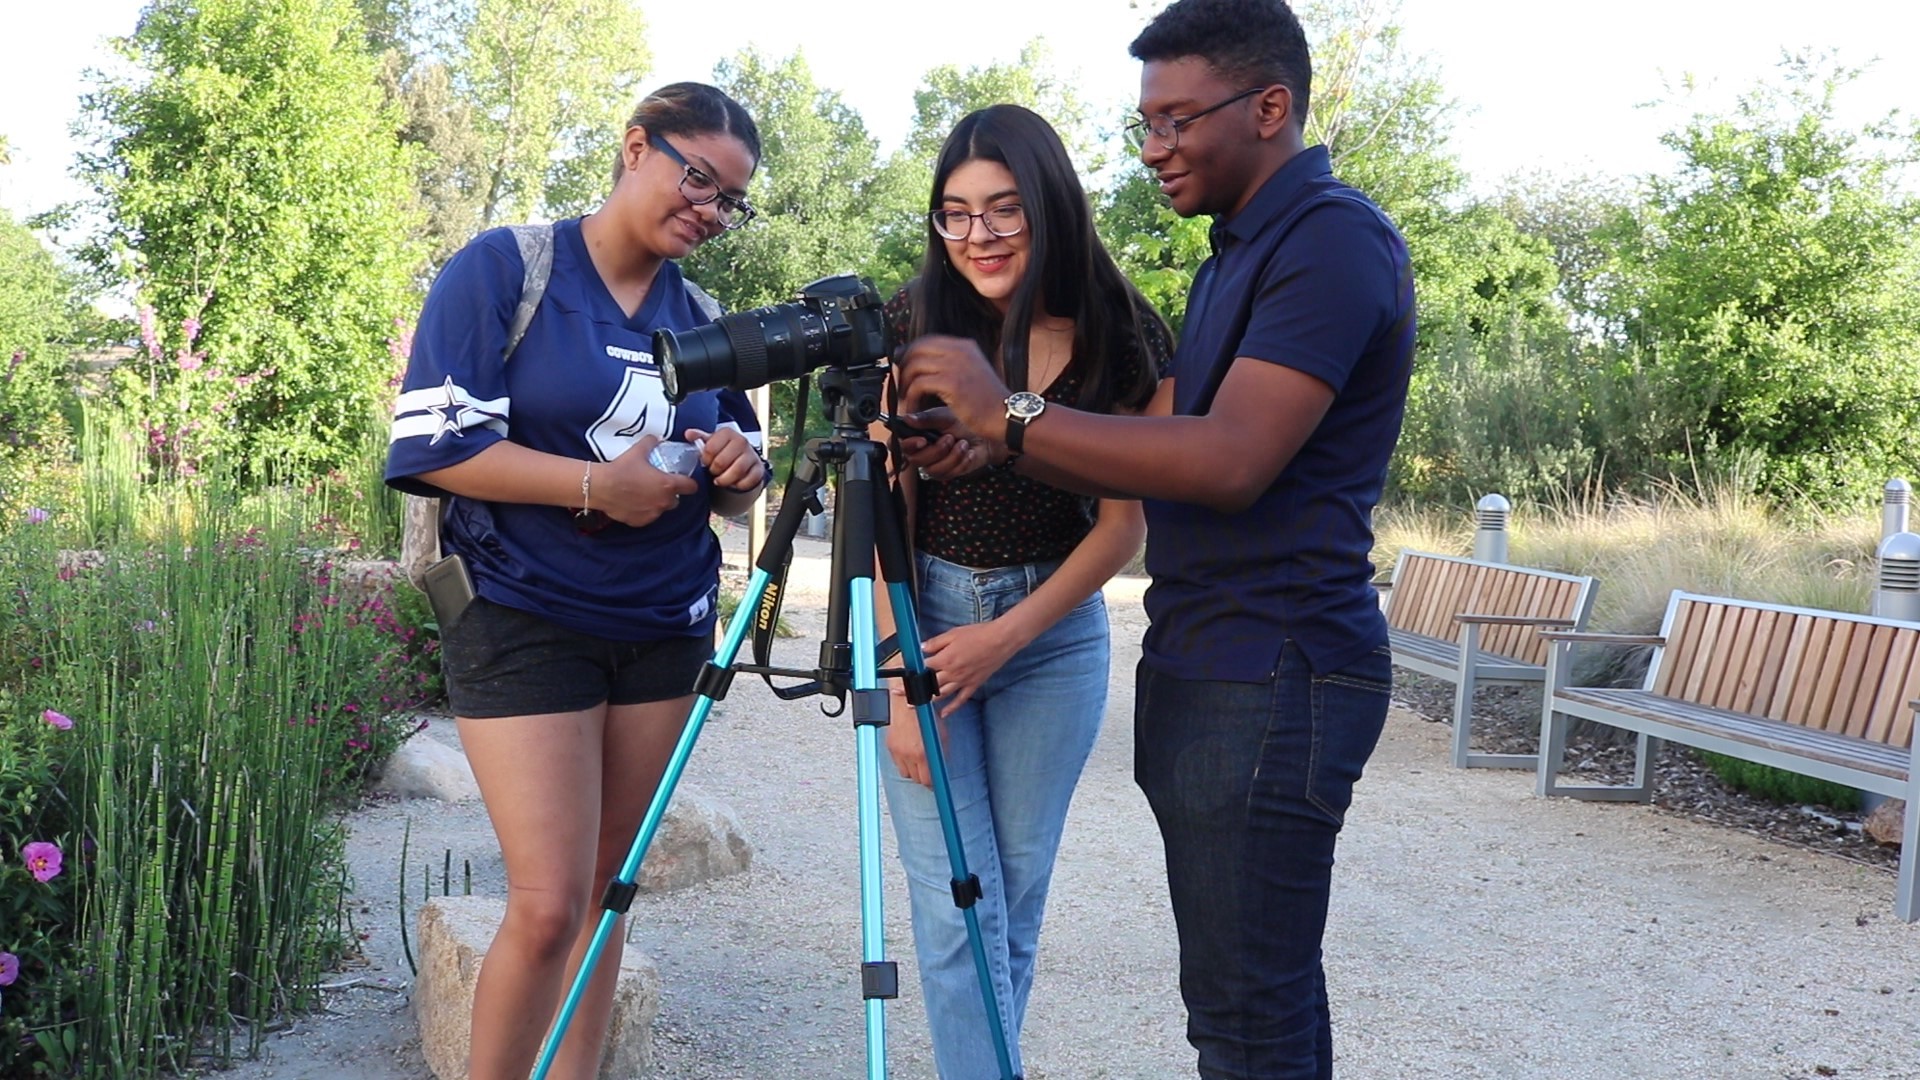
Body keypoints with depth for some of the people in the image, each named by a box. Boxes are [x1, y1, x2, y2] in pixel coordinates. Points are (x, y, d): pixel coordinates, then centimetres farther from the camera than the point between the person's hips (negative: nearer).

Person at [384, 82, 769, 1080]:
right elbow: (435, 445, -12)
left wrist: (739, 469, -9)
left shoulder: (701, 315, 10)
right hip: (525, 623, -5)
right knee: (548, 907, -10)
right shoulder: (503, 269, -5)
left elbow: (732, 496, 14)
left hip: (665, 626, 5)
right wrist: (597, 485, -20)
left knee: (605, 887, 10)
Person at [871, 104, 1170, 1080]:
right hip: (923, 620, -1)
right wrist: (901, 680, -15)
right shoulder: (914, 324, -8)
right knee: (956, 905, -6)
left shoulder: (1120, 336, -6)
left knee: (1018, 893, 9)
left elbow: (1124, 524, -3)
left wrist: (1005, 637, -11)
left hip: (1054, 628, 1)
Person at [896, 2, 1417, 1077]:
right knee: (1263, 990, 15)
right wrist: (992, 444, 0)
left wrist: (1012, 412, -18)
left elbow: (1229, 462, -23)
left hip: (1274, 675, -10)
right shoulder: (1234, 255, 19)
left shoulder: (1333, 238, -13)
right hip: (1207, 667, 10)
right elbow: (1155, 454, 16)